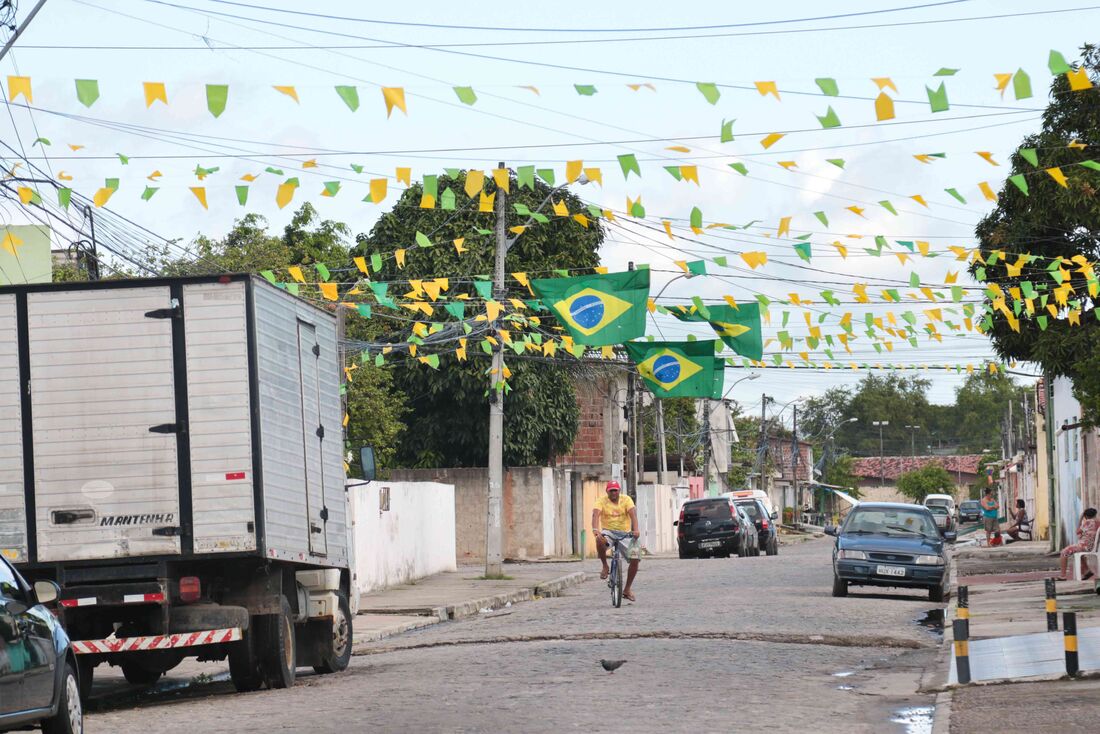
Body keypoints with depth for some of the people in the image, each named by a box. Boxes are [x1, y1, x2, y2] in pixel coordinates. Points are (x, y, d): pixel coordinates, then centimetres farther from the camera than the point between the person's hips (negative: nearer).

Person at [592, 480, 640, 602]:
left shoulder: (626, 500, -1)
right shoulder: (602, 501, -3)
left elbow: (633, 514, -15)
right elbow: (596, 514, -20)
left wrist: (635, 530, -33)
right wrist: (595, 529, -40)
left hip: (626, 533, 2)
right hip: (609, 531, -2)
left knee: (635, 558, -12)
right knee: (600, 540, -38)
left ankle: (627, 589, 5)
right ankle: (605, 566, -13)